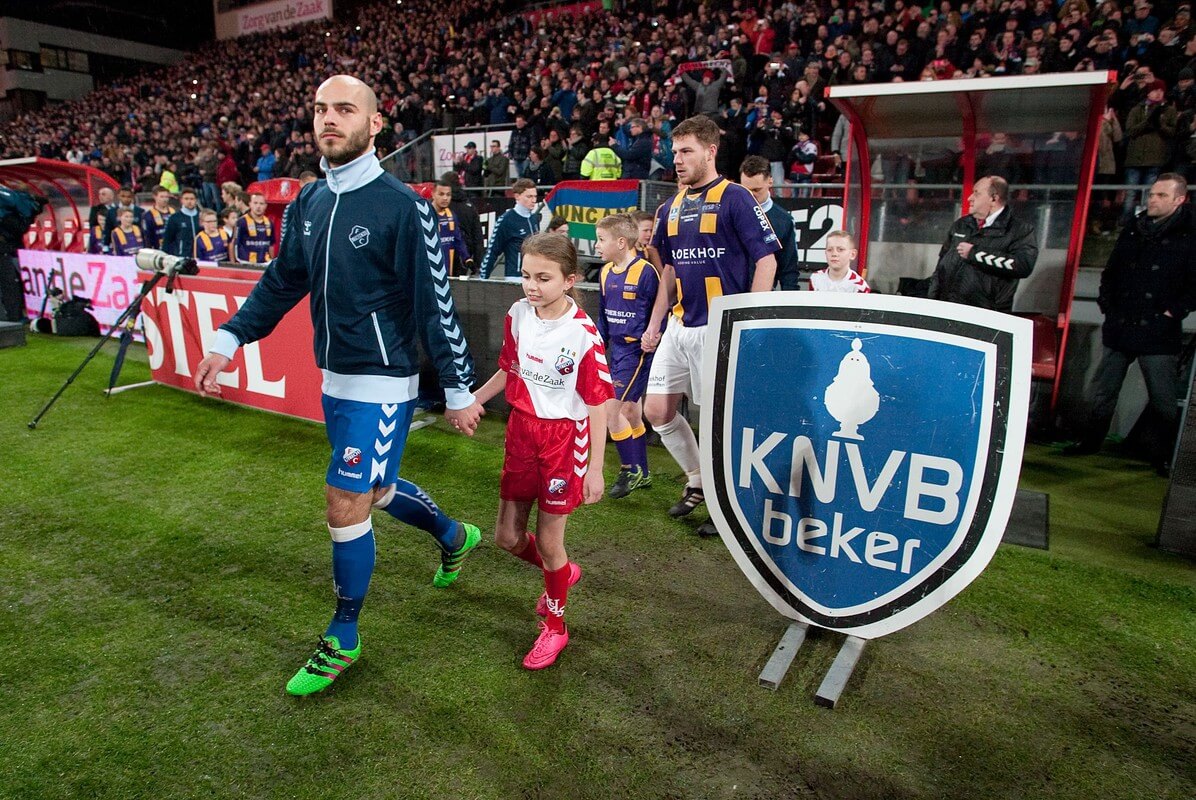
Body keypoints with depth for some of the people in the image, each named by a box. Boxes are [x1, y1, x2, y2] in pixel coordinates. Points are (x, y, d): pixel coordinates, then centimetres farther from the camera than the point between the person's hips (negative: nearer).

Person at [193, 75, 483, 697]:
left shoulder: (403, 206, -15)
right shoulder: (307, 202, 6)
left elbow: (435, 304, -15)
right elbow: (281, 282, 15)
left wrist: (459, 391, -13)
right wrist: (229, 341, 7)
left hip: (382, 385, -7)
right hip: (334, 379, 8)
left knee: (345, 506, -2)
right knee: (376, 490, 20)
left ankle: (343, 640, 20)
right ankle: (455, 537, 48)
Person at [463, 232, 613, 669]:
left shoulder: (583, 333, -19)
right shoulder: (518, 315, -2)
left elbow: (597, 403, -15)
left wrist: (595, 467, -14)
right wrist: (474, 399, 4)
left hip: (564, 439, -6)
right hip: (521, 431, 6)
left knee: (548, 540, 3)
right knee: (507, 535, 13)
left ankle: (554, 625, 29)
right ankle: (563, 573, 44)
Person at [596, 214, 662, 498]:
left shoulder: (646, 272, -16)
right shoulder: (606, 273, 7)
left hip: (637, 350, -8)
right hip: (616, 349, 8)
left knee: (612, 408, -10)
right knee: (631, 410, 14)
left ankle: (630, 469, 6)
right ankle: (641, 473, 26)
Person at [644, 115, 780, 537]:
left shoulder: (735, 198, -7)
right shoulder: (671, 207, 13)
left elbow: (766, 260, -10)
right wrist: (654, 323, 16)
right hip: (678, 328, 7)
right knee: (657, 411, 8)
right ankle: (697, 481, 30)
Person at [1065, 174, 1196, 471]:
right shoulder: (1132, 231, 12)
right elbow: (1110, 272, 21)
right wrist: (1106, 302, 10)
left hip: (1158, 332, -5)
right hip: (1119, 329, 5)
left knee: (1163, 399, 1)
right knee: (1101, 391, 13)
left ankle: (1166, 455, 15)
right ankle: (1090, 441, 27)